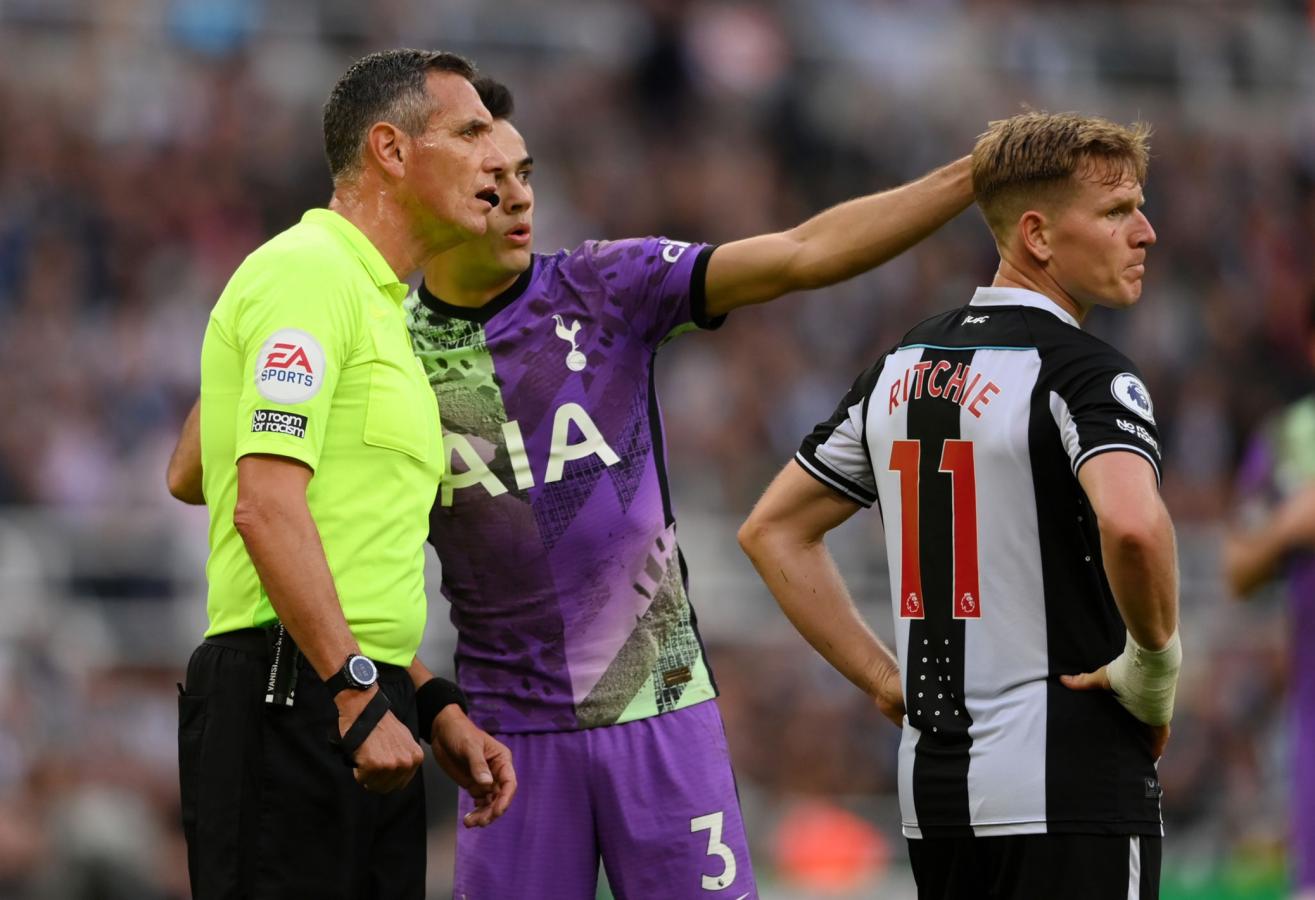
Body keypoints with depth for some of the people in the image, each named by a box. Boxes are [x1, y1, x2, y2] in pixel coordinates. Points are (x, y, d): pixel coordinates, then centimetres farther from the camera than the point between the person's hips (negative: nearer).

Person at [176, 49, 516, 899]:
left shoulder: (376, 302, 23)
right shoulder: (308, 272, -9)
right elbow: (266, 507, -20)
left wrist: (435, 705, 21)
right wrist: (357, 695, -22)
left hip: (362, 707, 10)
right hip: (291, 698, -10)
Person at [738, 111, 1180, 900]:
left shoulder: (902, 368, 13)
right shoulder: (1084, 371, -11)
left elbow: (773, 531, 20)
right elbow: (1132, 525, -32)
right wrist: (1156, 658, -14)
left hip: (933, 778, 8)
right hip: (1067, 784, -8)